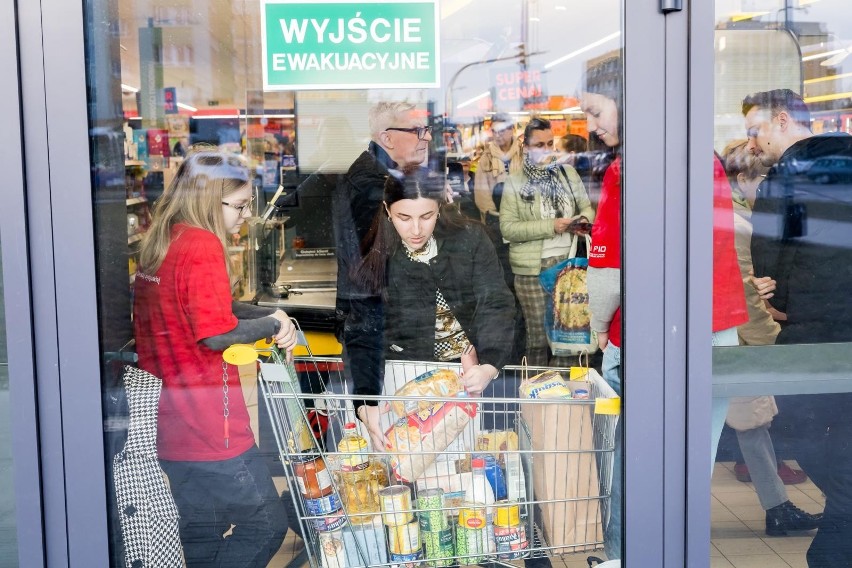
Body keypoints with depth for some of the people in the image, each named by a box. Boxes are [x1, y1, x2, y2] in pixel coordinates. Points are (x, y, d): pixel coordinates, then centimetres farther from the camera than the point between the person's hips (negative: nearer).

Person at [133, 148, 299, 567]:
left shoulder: (159, 242, 12)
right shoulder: (203, 245, -17)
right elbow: (217, 333, -22)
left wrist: (269, 315, 5)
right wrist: (271, 324, -6)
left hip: (163, 419, 10)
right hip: (205, 424, -9)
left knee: (201, 533, 19)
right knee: (266, 524, 4)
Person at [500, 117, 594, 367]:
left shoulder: (568, 173, 11)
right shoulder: (515, 182, -1)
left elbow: (587, 207, 19)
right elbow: (508, 228, -10)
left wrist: (584, 220, -6)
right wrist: (551, 227, -17)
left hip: (568, 262, 3)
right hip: (533, 267, -3)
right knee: (538, 333, 2)